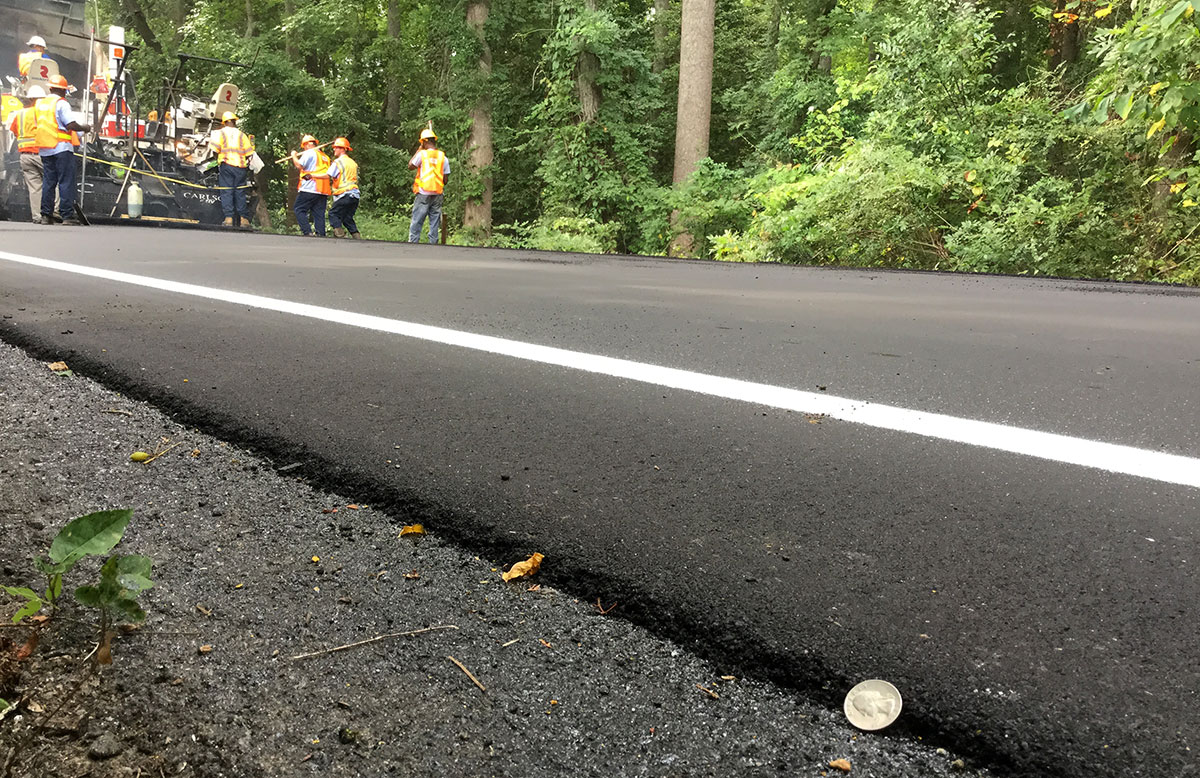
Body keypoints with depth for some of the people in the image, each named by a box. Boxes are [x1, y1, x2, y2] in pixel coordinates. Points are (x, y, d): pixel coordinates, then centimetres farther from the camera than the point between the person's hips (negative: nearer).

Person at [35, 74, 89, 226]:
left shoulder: (39, 104, 14)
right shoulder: (61, 103, -8)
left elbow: (39, 126, 17)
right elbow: (71, 125, -16)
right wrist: (84, 128, 1)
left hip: (44, 149, 7)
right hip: (61, 148, -7)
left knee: (48, 182, 10)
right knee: (66, 182, -5)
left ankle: (46, 216, 9)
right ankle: (68, 216, -9)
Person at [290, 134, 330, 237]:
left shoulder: (309, 153, -2)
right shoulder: (325, 156, 21)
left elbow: (299, 166, -8)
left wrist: (294, 156, 8)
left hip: (310, 188, -7)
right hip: (323, 191, 7)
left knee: (299, 209, 0)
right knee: (319, 213, 5)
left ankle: (307, 231, -12)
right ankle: (321, 234, -4)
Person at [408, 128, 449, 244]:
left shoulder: (422, 154, -5)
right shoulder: (443, 157, 4)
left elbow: (410, 166, 9)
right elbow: (446, 179, 4)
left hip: (423, 194, -3)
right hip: (437, 194, 3)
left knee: (416, 222, 1)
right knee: (435, 223, 7)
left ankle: (412, 242, -2)